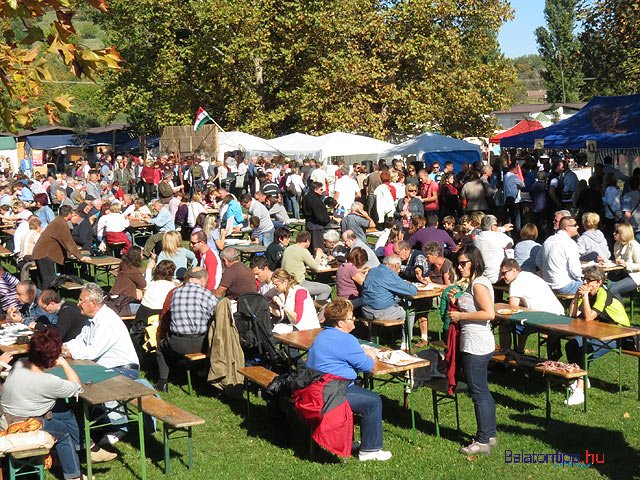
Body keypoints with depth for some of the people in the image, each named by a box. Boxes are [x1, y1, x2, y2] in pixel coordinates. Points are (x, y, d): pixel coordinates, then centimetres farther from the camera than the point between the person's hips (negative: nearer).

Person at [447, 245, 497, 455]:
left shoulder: (479, 284, -16)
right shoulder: (473, 283, 15)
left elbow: (489, 313, -27)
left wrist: (461, 316, -19)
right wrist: (455, 303, 6)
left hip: (476, 346, -11)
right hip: (475, 344, 11)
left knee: (478, 392, -4)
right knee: (482, 391, 17)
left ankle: (483, 441, 4)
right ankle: (490, 435, 26)